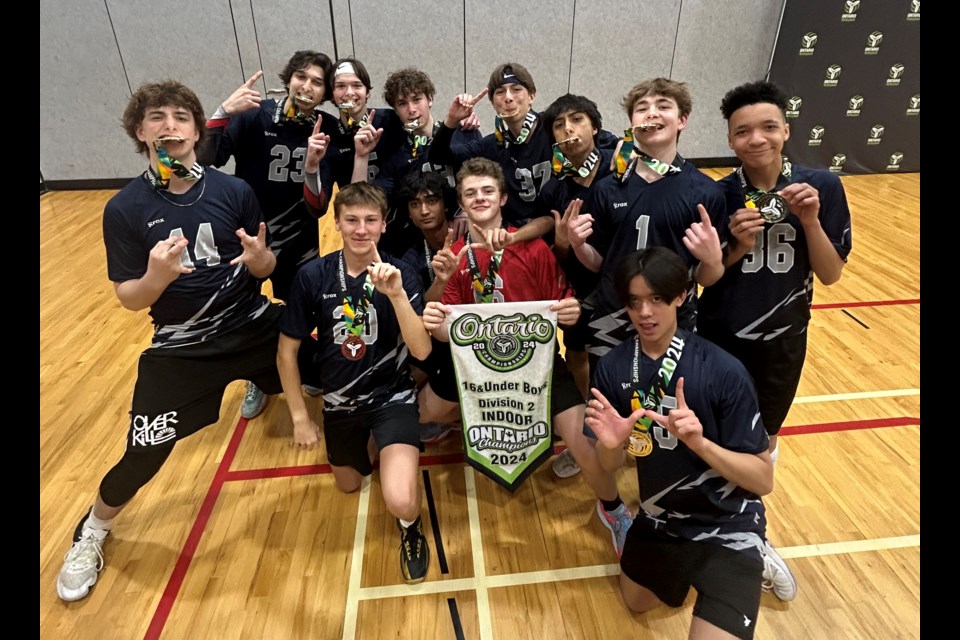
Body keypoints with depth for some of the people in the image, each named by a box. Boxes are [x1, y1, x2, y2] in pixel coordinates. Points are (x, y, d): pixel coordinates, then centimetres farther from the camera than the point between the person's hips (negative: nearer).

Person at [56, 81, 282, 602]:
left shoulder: (234, 191, -6)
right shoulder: (124, 208, -9)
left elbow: (264, 269, -1)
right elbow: (129, 299, -8)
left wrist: (259, 258, -24)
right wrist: (156, 277, -30)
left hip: (254, 329, 2)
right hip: (181, 348, -1)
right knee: (143, 457, 0)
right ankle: (91, 533, 32)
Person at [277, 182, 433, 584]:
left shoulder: (401, 275, -14)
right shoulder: (313, 275, -12)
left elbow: (422, 351, -24)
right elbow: (287, 352, -3)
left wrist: (396, 294, -37)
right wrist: (300, 417, -1)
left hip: (392, 397, -3)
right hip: (339, 401, 3)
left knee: (400, 501, -22)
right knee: (349, 486, 24)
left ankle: (410, 526, 15)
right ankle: (366, 449, 57)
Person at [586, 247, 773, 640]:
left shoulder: (723, 371, -24)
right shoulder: (612, 367, -13)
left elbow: (764, 480, -18)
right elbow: (611, 465, -5)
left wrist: (700, 442, -35)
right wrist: (610, 443, -27)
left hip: (727, 528, -4)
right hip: (659, 519, 5)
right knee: (636, 605, 28)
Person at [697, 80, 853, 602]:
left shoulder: (823, 187, -8)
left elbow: (831, 274, -7)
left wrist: (811, 220, -21)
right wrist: (736, 248, -24)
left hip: (782, 343, 2)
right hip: (718, 340, -2)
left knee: (761, 445, 21)